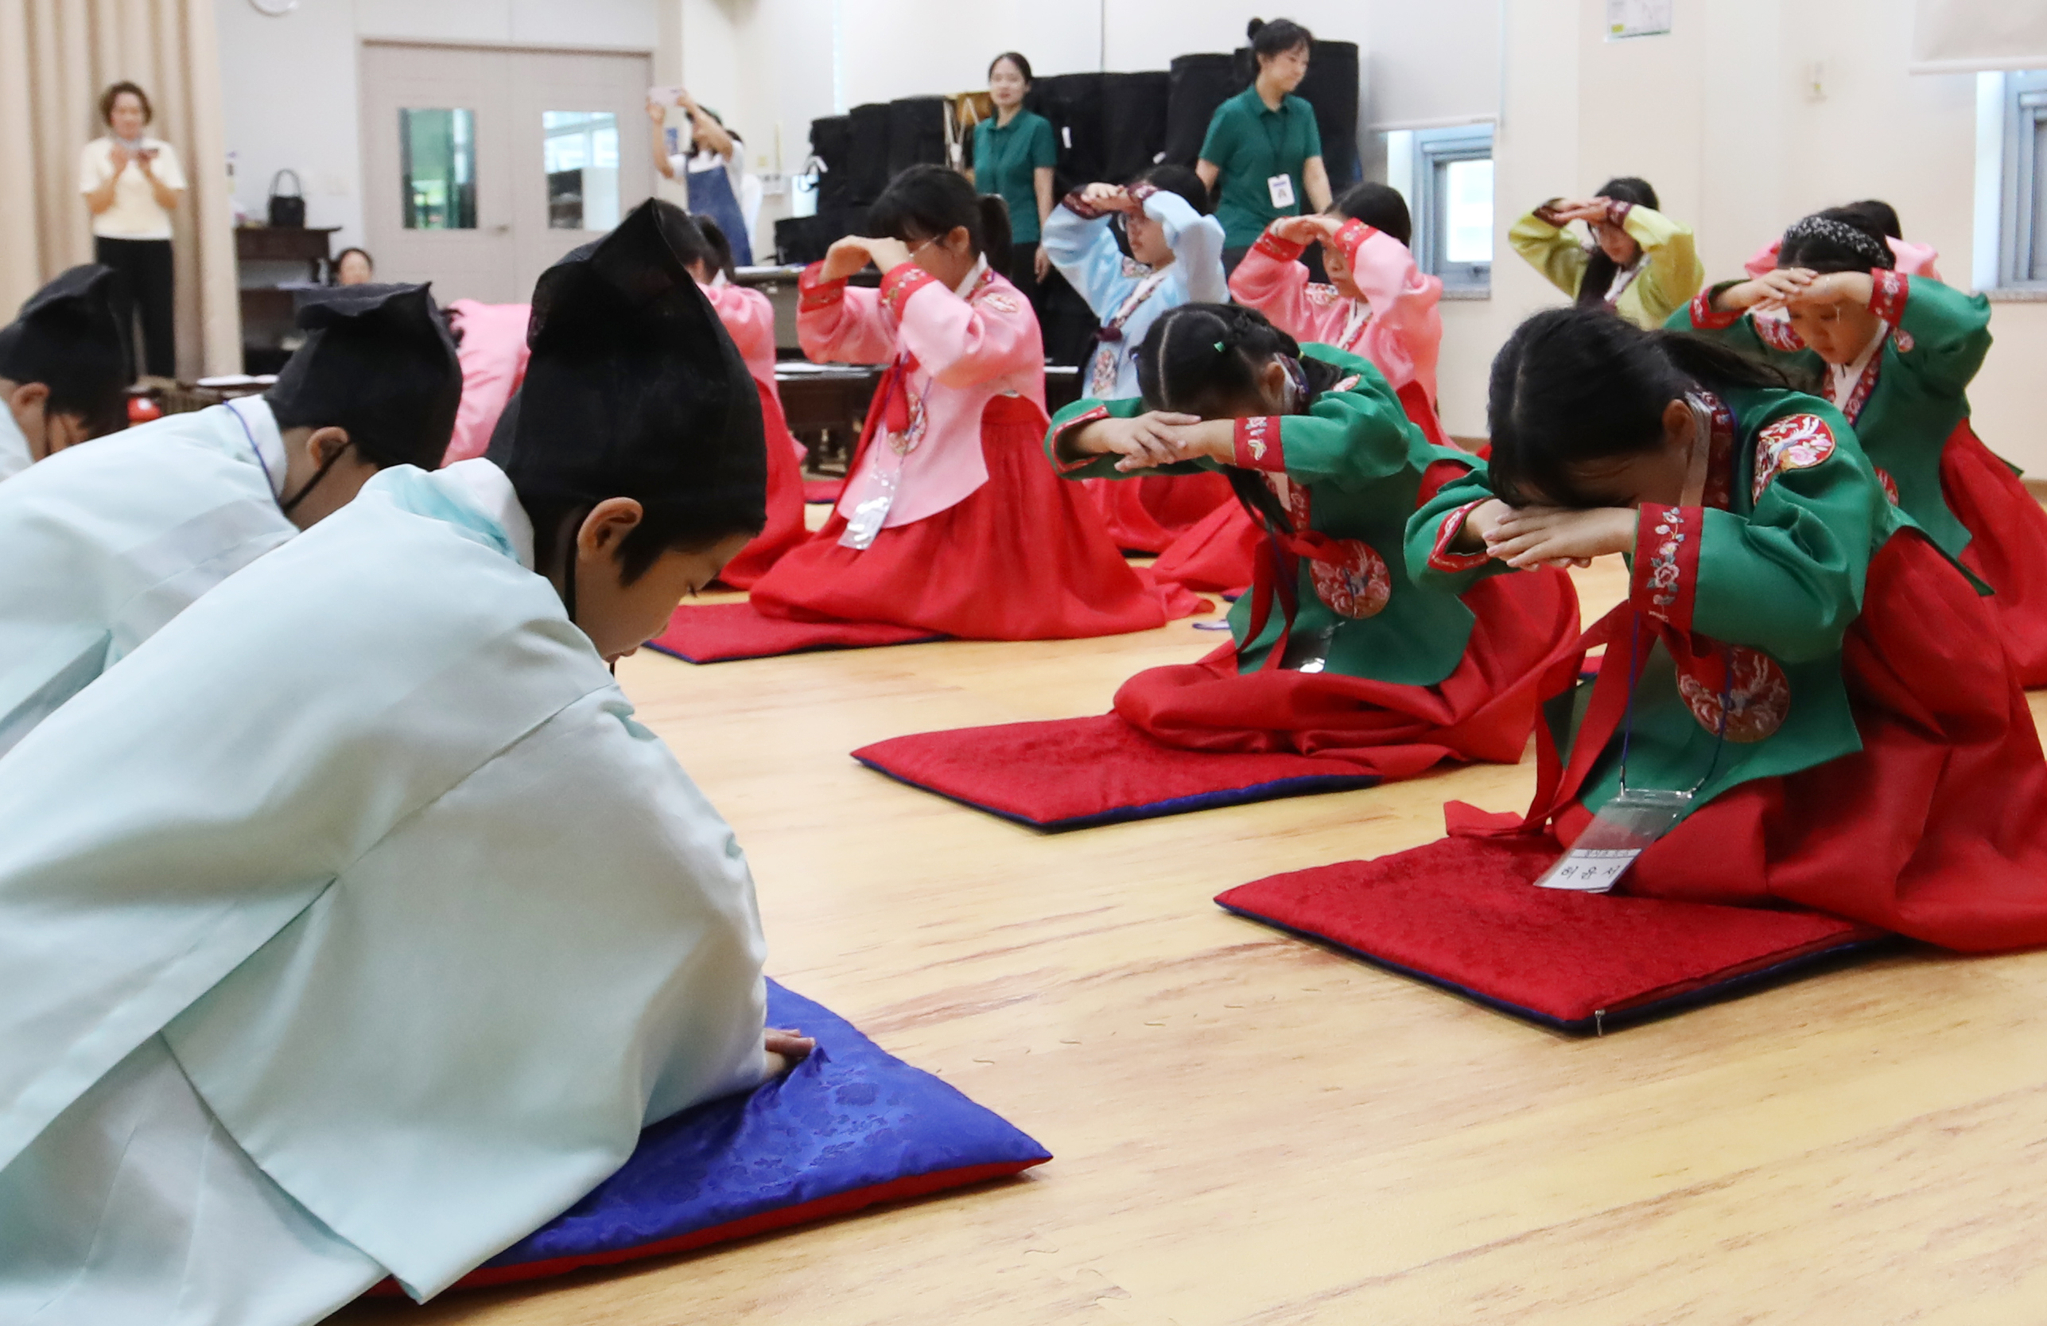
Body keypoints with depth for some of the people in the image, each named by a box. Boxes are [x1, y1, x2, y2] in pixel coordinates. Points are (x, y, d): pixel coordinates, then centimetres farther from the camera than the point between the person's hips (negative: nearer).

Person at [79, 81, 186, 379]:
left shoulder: (163, 151, 8)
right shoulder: (94, 152, 3)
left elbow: (173, 202, 0)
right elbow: (95, 205, -4)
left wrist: (149, 173, -16)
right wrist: (117, 171, -17)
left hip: (156, 243, 2)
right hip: (113, 244, -1)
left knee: (161, 321, -1)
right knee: (117, 321, -4)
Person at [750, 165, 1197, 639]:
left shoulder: (1006, 309, -13)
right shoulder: (909, 306, 11)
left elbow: (959, 352, -37)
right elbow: (825, 339, 21)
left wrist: (901, 273, -29)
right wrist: (830, 275, 1)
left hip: (983, 503, -8)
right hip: (914, 496, 8)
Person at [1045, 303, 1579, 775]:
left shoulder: (1343, 383, -24)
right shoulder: (1217, 408, -7)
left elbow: (1365, 440, -50)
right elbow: (1068, 437, -8)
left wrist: (1213, 437, -49)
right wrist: (1116, 431, -33)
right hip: (1316, 614, 7)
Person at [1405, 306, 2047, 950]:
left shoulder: (1796, 437, -27)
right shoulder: (1602, 470, -10)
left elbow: (1813, 600, -45)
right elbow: (1426, 537, -4)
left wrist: (1628, 529, -44)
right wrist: (1482, 523, -27)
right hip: (1716, 721, 6)